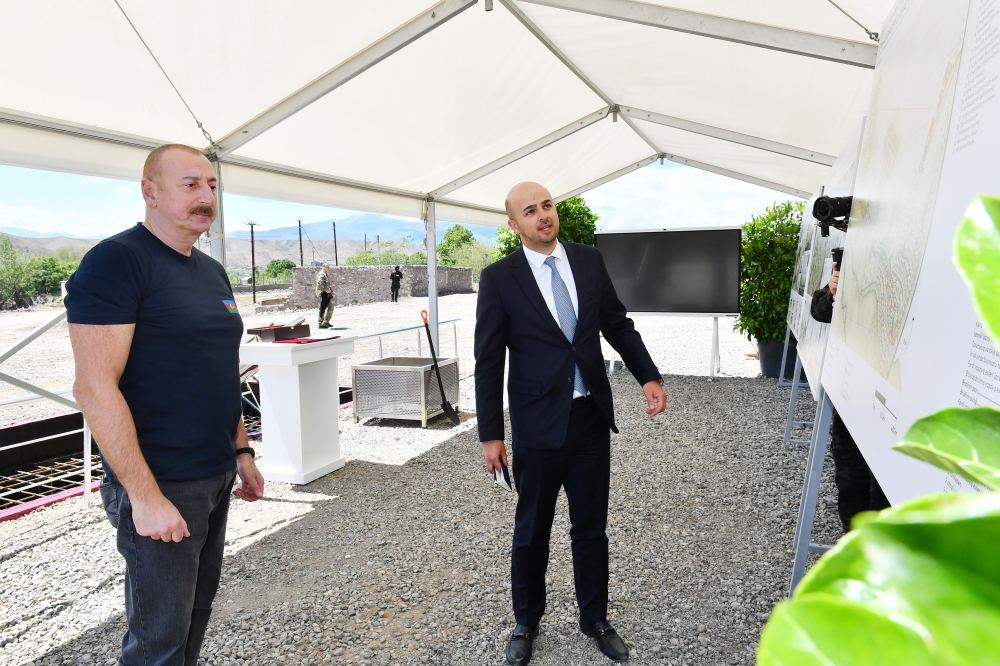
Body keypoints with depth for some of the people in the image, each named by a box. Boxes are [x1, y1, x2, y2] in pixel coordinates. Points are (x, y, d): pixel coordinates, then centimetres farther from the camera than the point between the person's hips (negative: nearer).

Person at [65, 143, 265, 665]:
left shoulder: (212, 271, 11)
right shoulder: (116, 261, -13)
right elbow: (94, 387, -19)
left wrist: (242, 451, 14)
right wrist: (145, 496, -20)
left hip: (216, 477, 7)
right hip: (162, 487, -7)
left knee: (197, 608, 18)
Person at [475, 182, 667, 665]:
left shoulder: (589, 261, 3)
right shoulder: (499, 278, -7)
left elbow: (619, 325, 9)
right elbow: (488, 361, -7)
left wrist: (648, 376, -5)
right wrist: (490, 435, -7)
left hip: (592, 417, 3)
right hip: (538, 423, -3)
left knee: (591, 528, 16)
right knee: (531, 531, 14)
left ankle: (595, 619, 37)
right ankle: (526, 622, 36)